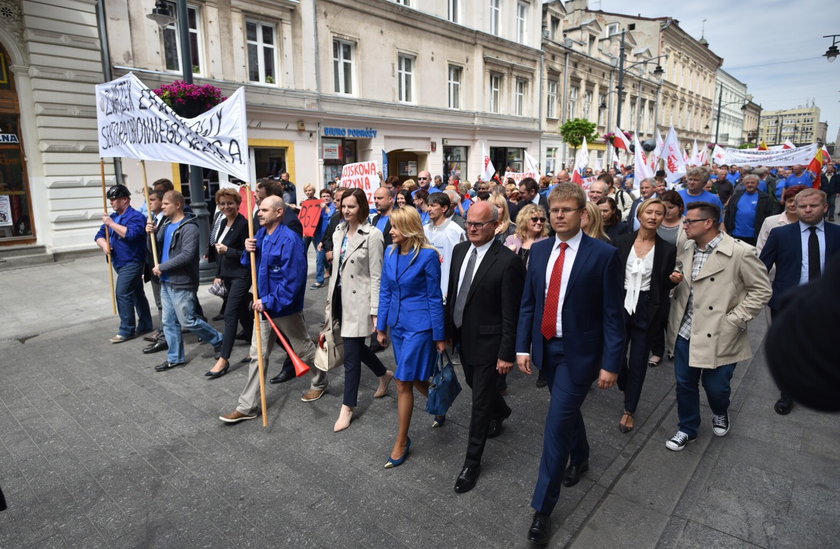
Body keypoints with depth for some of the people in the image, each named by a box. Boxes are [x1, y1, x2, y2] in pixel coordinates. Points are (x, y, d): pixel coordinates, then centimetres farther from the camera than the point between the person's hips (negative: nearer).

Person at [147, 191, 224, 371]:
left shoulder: (189, 227, -15)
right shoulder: (166, 225, 13)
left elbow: (187, 255, -25)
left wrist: (162, 267, -19)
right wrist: (151, 234, -2)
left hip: (182, 283, -9)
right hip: (166, 282, 9)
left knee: (188, 321, -2)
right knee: (169, 322, 12)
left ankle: (218, 340, 17)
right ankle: (175, 358, 23)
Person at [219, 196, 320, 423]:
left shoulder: (290, 240, -22)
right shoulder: (260, 234, 4)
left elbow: (293, 280, -25)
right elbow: (249, 265, 13)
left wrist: (270, 302, -24)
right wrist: (249, 251, -9)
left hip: (286, 308, -7)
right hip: (264, 305, 7)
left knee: (304, 349, 14)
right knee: (257, 356, 10)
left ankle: (319, 383, 39)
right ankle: (246, 407, 17)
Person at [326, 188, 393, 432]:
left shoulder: (372, 235, -13)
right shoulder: (339, 232, 8)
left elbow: (376, 276, -14)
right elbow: (336, 268, 13)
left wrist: (375, 311, -16)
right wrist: (330, 299, 14)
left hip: (358, 300, -7)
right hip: (340, 297, 7)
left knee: (351, 356, -1)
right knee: (356, 346, 19)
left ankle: (347, 407, 15)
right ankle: (384, 374, 45)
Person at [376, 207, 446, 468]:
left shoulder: (428, 255, -15)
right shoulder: (390, 253, 2)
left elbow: (434, 297, -11)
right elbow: (385, 292, 8)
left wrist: (440, 336, -7)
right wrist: (381, 327, 10)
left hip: (419, 325, -6)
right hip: (397, 323, 6)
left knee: (404, 383, -2)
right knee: (415, 380, 17)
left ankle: (402, 440, 15)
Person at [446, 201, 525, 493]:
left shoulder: (508, 261, -21)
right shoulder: (460, 250, 0)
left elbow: (510, 314, -18)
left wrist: (507, 354, -17)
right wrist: (448, 328, 8)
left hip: (487, 341, -7)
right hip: (463, 336, 7)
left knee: (480, 401, 5)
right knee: (477, 386, 26)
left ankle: (472, 461, 22)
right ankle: (500, 413, 57)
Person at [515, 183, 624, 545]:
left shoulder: (604, 254, -13)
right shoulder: (539, 250, 2)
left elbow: (613, 315, -11)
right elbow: (528, 303, 6)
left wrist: (610, 364, -12)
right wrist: (523, 347, 1)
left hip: (578, 352, -5)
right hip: (546, 347, 5)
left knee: (557, 425, -3)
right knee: (567, 410, 24)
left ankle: (542, 508, 12)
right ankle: (580, 458, 53)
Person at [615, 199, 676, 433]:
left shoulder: (667, 249, -2)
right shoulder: (623, 241, -1)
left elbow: (666, 286, 3)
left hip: (647, 311, -1)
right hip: (621, 306, 1)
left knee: (638, 361, 8)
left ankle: (629, 410, 26)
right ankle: (627, 388, 37)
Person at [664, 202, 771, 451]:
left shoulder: (740, 252, -15)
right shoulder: (686, 249, 4)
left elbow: (761, 290, -10)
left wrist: (734, 321, -14)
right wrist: (675, 279, -4)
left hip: (718, 334, -5)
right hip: (685, 331, 5)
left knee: (715, 386, 10)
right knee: (684, 383, 13)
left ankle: (720, 414, 45)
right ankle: (687, 429, 34)